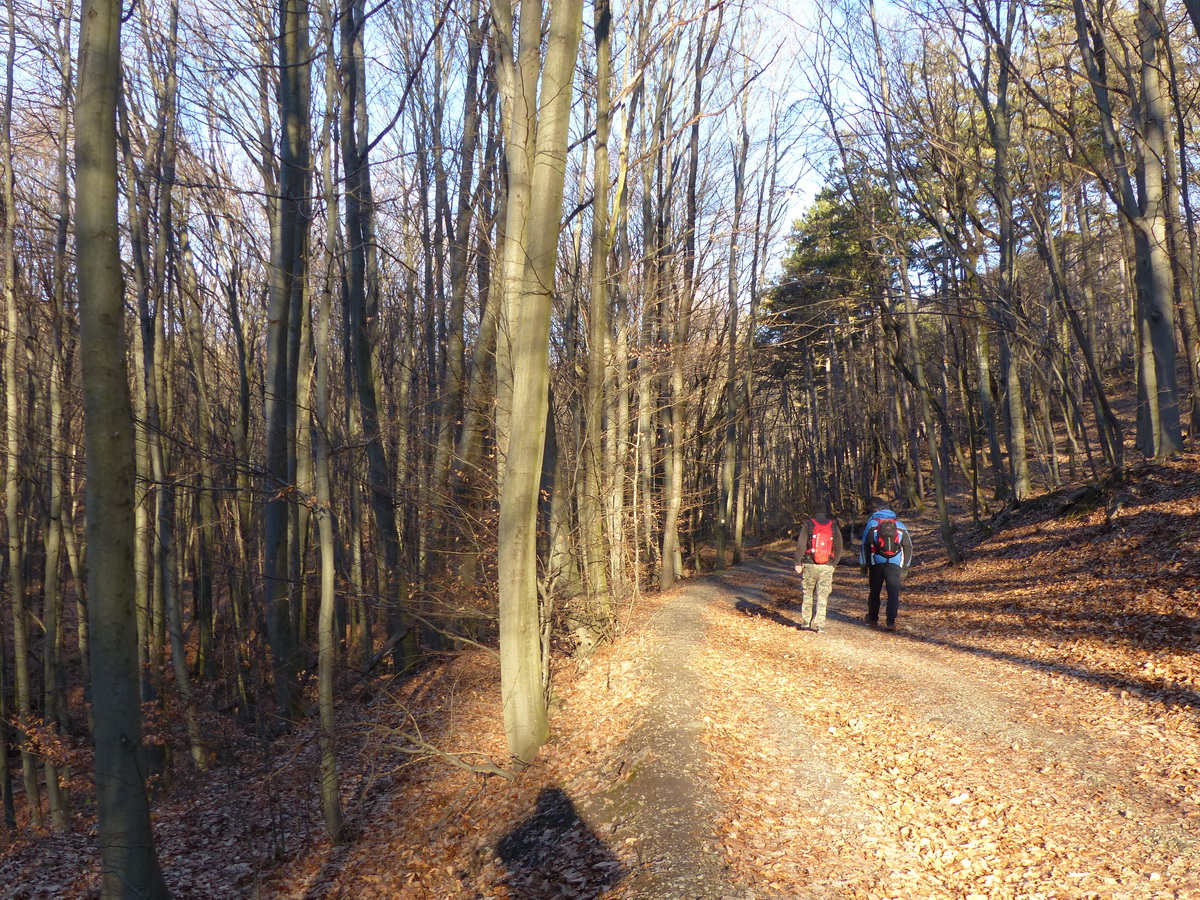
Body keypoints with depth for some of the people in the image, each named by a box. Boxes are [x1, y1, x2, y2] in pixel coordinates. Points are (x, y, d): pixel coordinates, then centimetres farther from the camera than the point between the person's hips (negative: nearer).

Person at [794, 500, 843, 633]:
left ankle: (805, 622, 13)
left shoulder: (808, 524, -2)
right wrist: (834, 563, 15)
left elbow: (801, 545, -6)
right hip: (827, 567, 1)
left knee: (808, 594, 11)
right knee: (822, 596, 4)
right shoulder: (834, 526, 4)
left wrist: (798, 562, 0)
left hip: (809, 565, -1)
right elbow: (839, 548, 5)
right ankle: (818, 625, 1)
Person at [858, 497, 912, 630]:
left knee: (874, 592, 14)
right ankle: (891, 622, -13)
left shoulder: (871, 523, 2)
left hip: (877, 564, -1)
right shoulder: (900, 525, 11)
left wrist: (864, 564, 6)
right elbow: (908, 547, 11)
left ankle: (873, 618, 26)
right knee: (893, 593, -1)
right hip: (895, 565, 1)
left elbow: (865, 545, -1)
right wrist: (905, 567, 16)